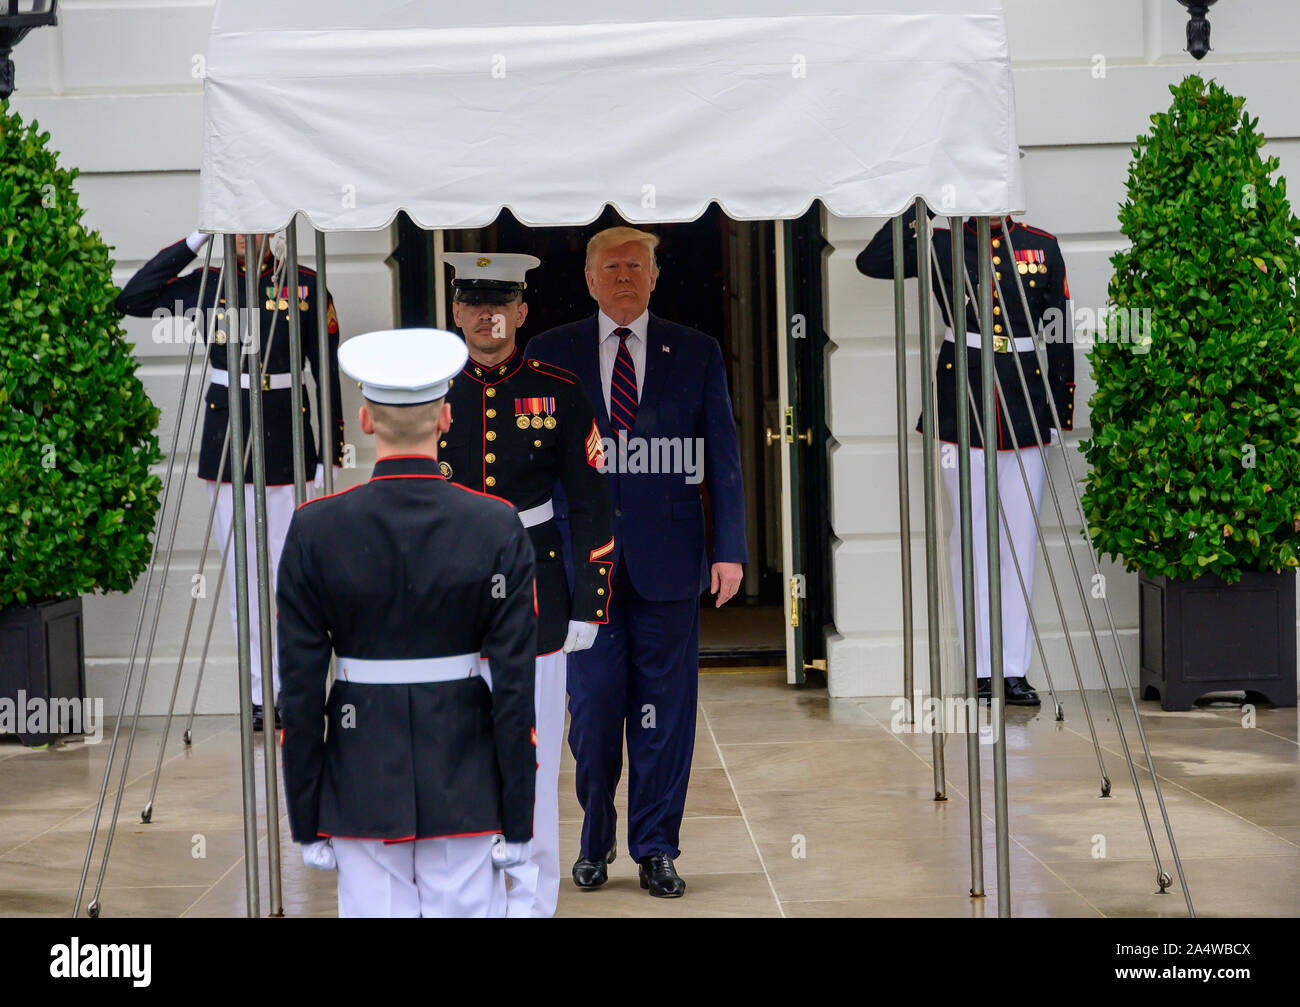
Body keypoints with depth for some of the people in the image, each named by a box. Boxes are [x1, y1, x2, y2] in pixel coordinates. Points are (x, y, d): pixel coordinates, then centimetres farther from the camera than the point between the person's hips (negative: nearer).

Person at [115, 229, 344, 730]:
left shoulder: (304, 285, 0)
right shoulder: (209, 285, 7)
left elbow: (327, 370, 1)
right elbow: (132, 300, 0)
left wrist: (331, 453, -3)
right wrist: (194, 240, -1)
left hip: (286, 443, -3)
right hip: (226, 441, 3)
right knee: (241, 573, 6)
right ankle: (261, 692, 14)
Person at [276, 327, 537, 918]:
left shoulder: (314, 530, -7)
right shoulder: (498, 527, -8)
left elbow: (300, 690, -4)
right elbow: (515, 687, -7)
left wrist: (306, 823, 4)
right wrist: (518, 820, 1)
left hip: (363, 789, 0)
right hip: (467, 787, 0)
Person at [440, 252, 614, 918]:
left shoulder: (558, 394, 2)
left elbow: (592, 510, 3)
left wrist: (587, 609, -1)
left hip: (533, 603, -1)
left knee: (531, 760, 4)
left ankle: (531, 897, 18)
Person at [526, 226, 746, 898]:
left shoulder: (697, 354, 8)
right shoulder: (549, 355, 7)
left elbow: (722, 458, 6)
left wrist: (728, 551, -1)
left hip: (668, 562, 0)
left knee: (664, 710, 3)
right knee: (591, 708, 3)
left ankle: (656, 849, 14)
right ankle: (595, 842, 22)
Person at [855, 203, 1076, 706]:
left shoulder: (1042, 248, 7)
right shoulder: (940, 245, 4)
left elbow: (1059, 332, 9)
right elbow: (872, 261, -7)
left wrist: (1061, 411, 5)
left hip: (1025, 411, 1)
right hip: (962, 406, -1)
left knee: (1021, 538, 3)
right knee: (970, 537, 2)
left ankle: (1015, 670, 9)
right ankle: (983, 671, 8)